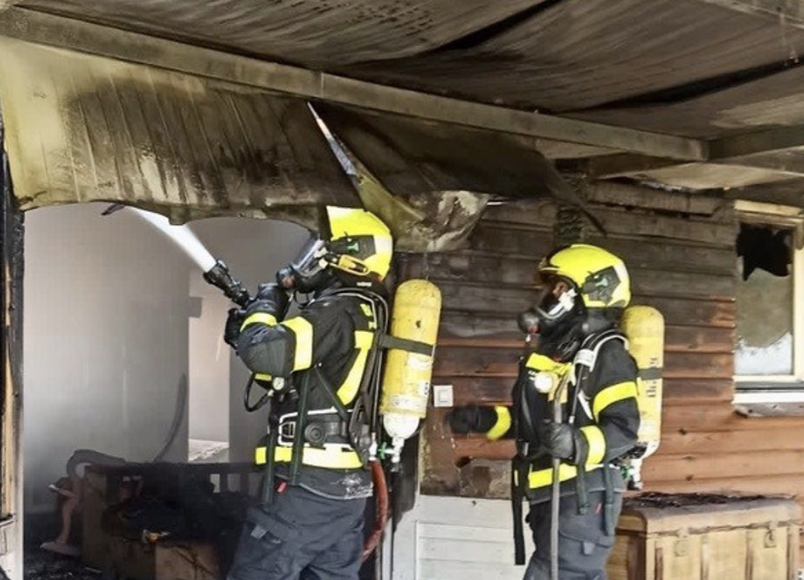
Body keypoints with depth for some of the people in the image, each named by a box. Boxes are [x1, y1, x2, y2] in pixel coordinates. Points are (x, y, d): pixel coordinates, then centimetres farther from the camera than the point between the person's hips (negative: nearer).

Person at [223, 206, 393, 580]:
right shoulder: (364, 314, 15)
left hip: (306, 483, -9)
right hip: (348, 485, 9)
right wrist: (245, 335, 14)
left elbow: (264, 351, -27)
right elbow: (298, 380, 24)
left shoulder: (337, 311, -14)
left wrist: (267, 303, -7)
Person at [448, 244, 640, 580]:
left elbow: (623, 429, -20)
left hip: (582, 497, -10)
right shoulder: (555, 349, 16)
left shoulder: (605, 353, -12)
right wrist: (482, 419, 11)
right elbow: (533, 419, 22)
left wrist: (577, 443, -36)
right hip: (550, 496, 10)